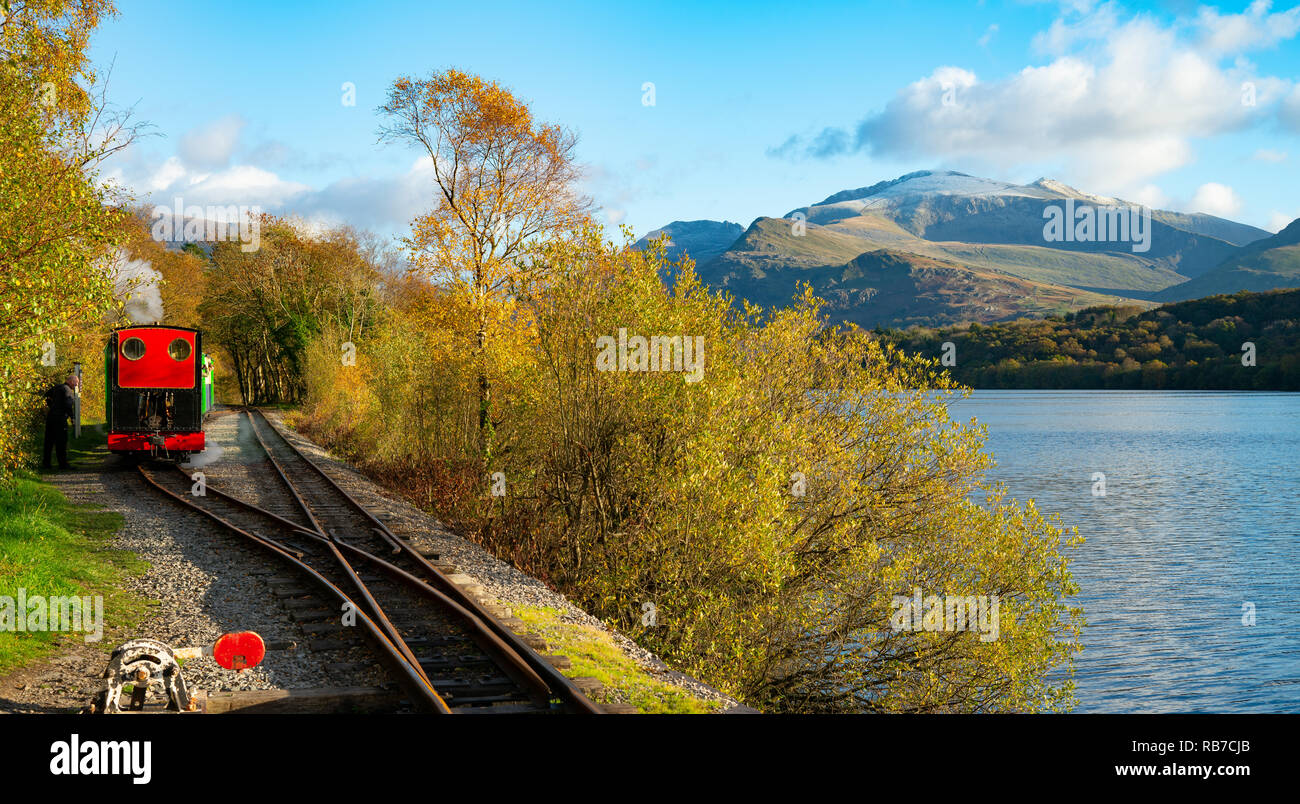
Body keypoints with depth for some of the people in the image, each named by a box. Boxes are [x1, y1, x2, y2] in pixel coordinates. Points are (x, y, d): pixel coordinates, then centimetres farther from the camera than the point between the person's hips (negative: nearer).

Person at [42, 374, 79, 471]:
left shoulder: (57, 387, 16)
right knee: (61, 442, -4)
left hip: (50, 416, 8)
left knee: (49, 441, 12)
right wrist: (72, 416, -10)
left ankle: (45, 462, 15)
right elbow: (68, 404, -21)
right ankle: (63, 463, -2)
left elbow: (47, 394, 30)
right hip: (59, 418, -8)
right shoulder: (67, 390, -11)